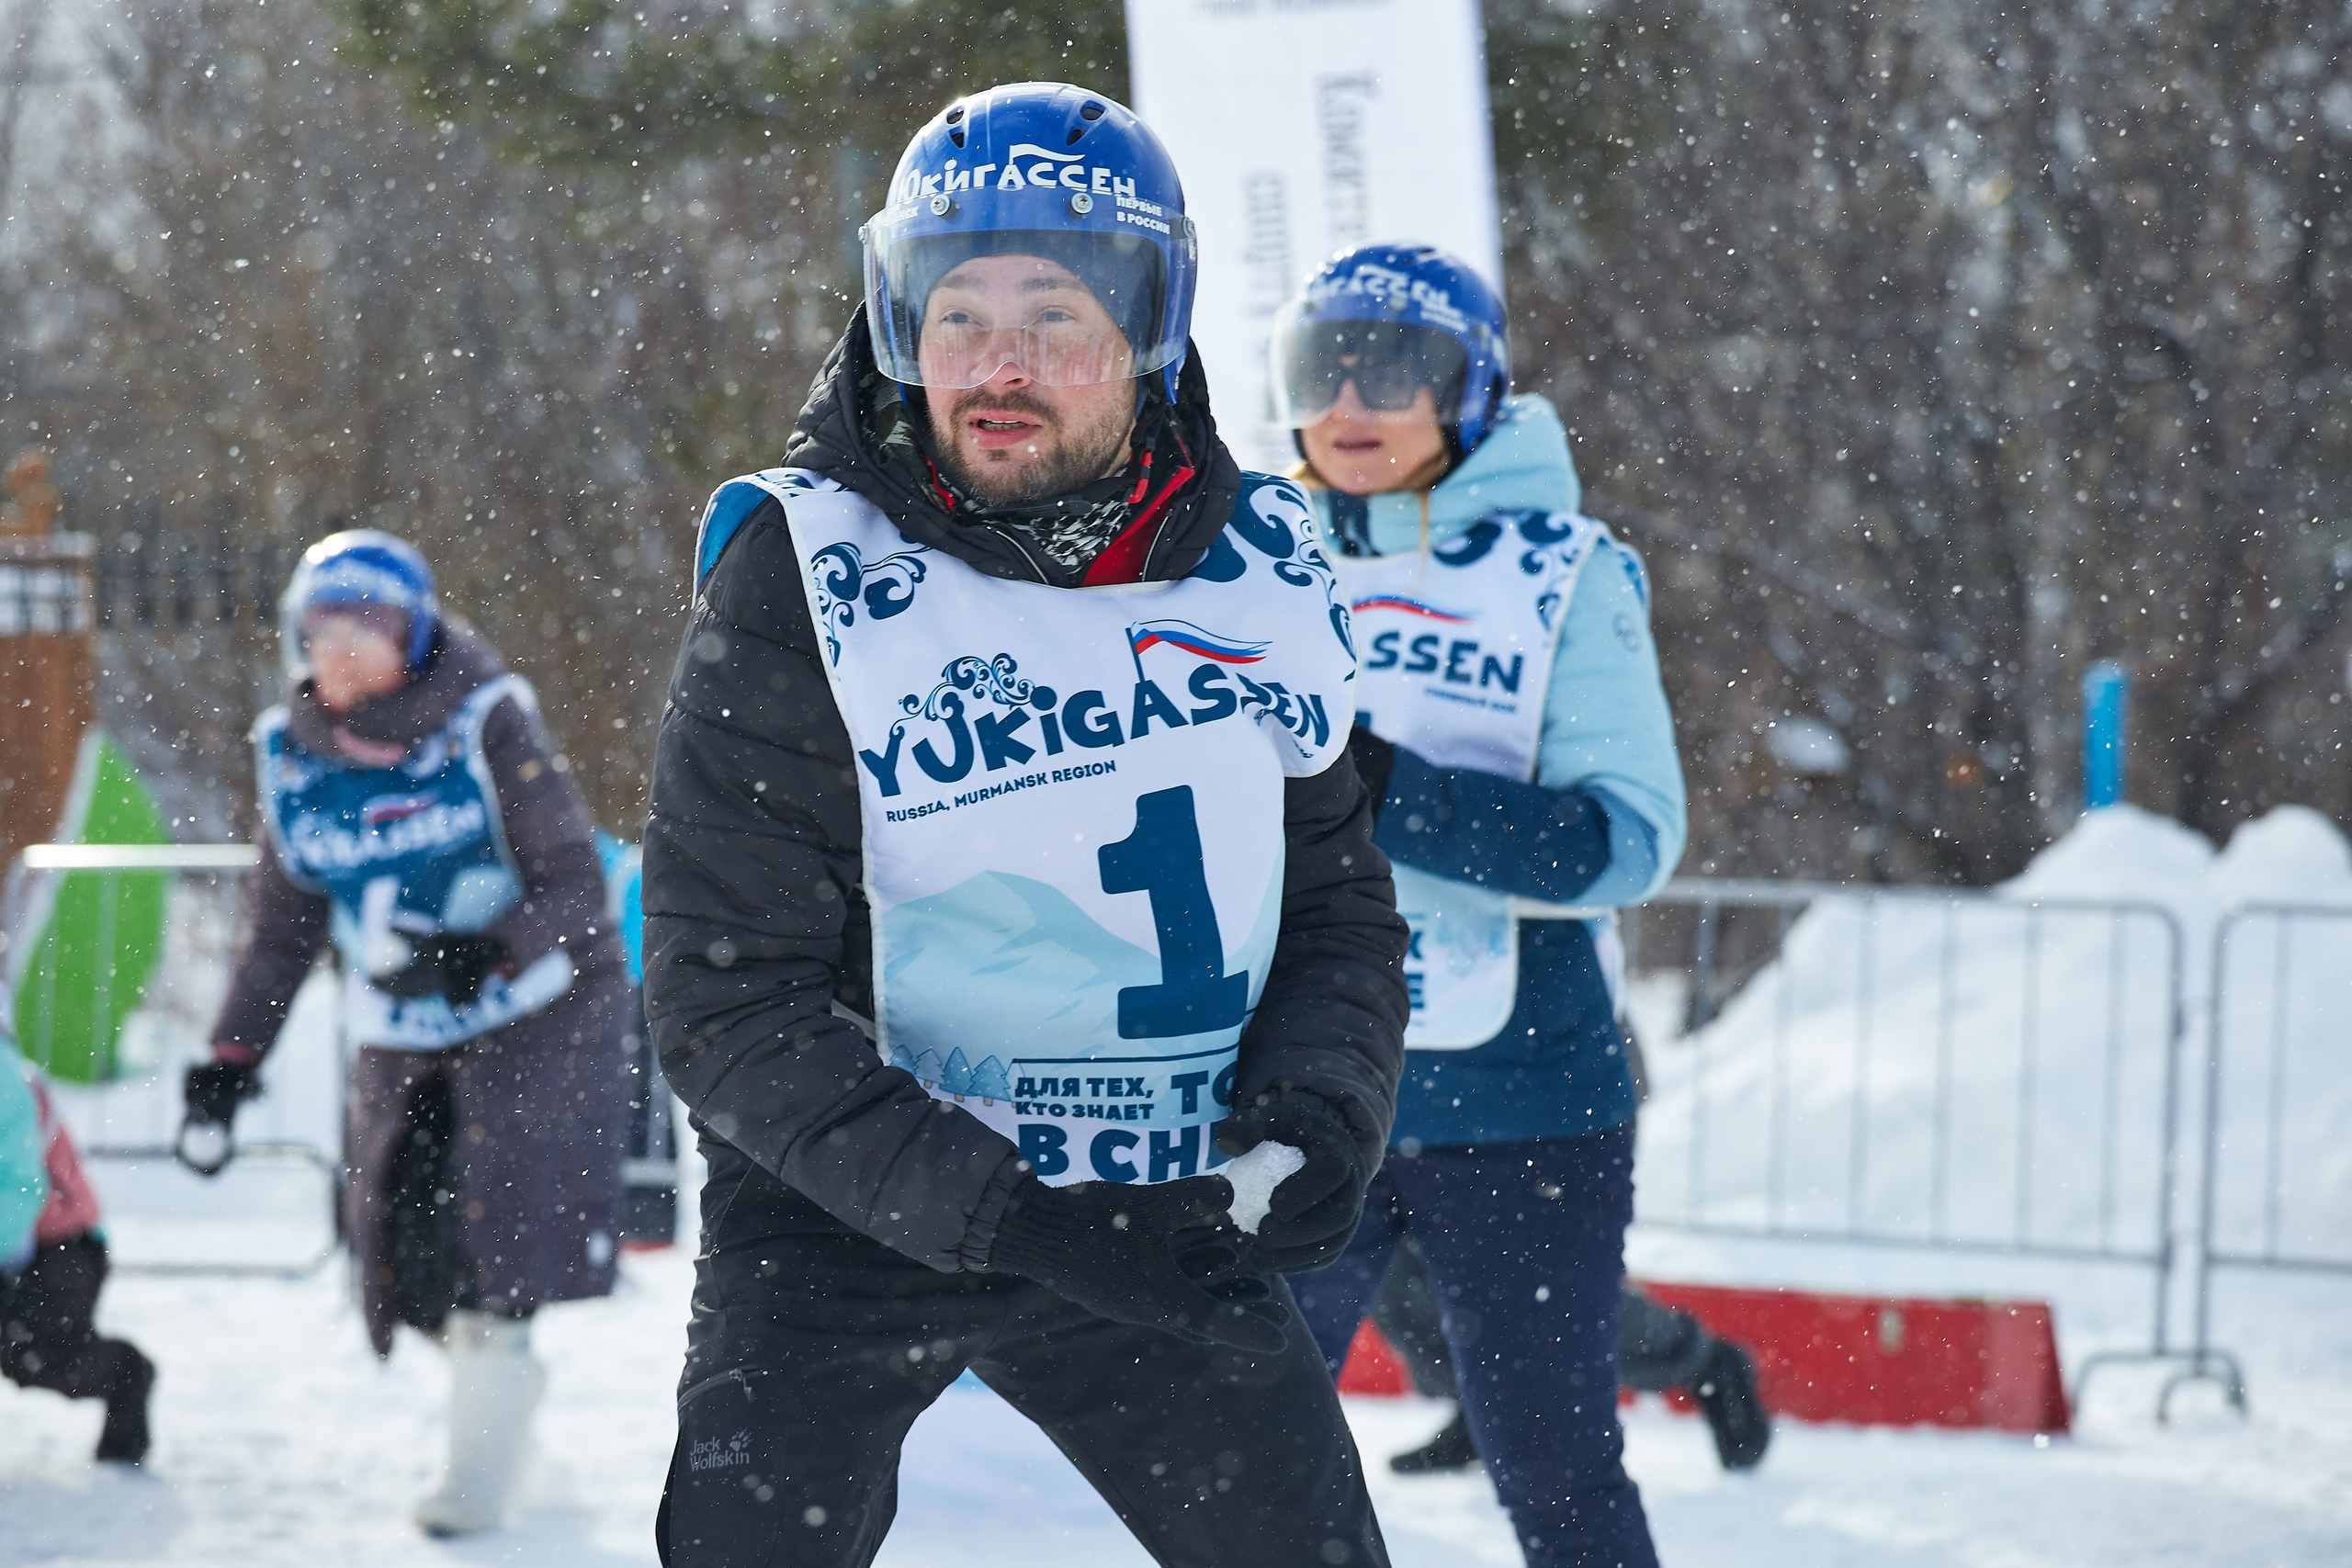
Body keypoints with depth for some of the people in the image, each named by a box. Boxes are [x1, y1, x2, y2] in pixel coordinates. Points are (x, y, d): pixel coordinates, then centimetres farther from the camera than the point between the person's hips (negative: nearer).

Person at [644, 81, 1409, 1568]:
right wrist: (1008, 1218, -25)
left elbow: (1341, 905, 9)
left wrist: (1321, 1105, -13)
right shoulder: (802, 589, -14)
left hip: (1159, 1217, 4)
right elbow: (730, 1002, -16)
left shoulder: (1258, 565, -1)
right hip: (845, 1216, -4)